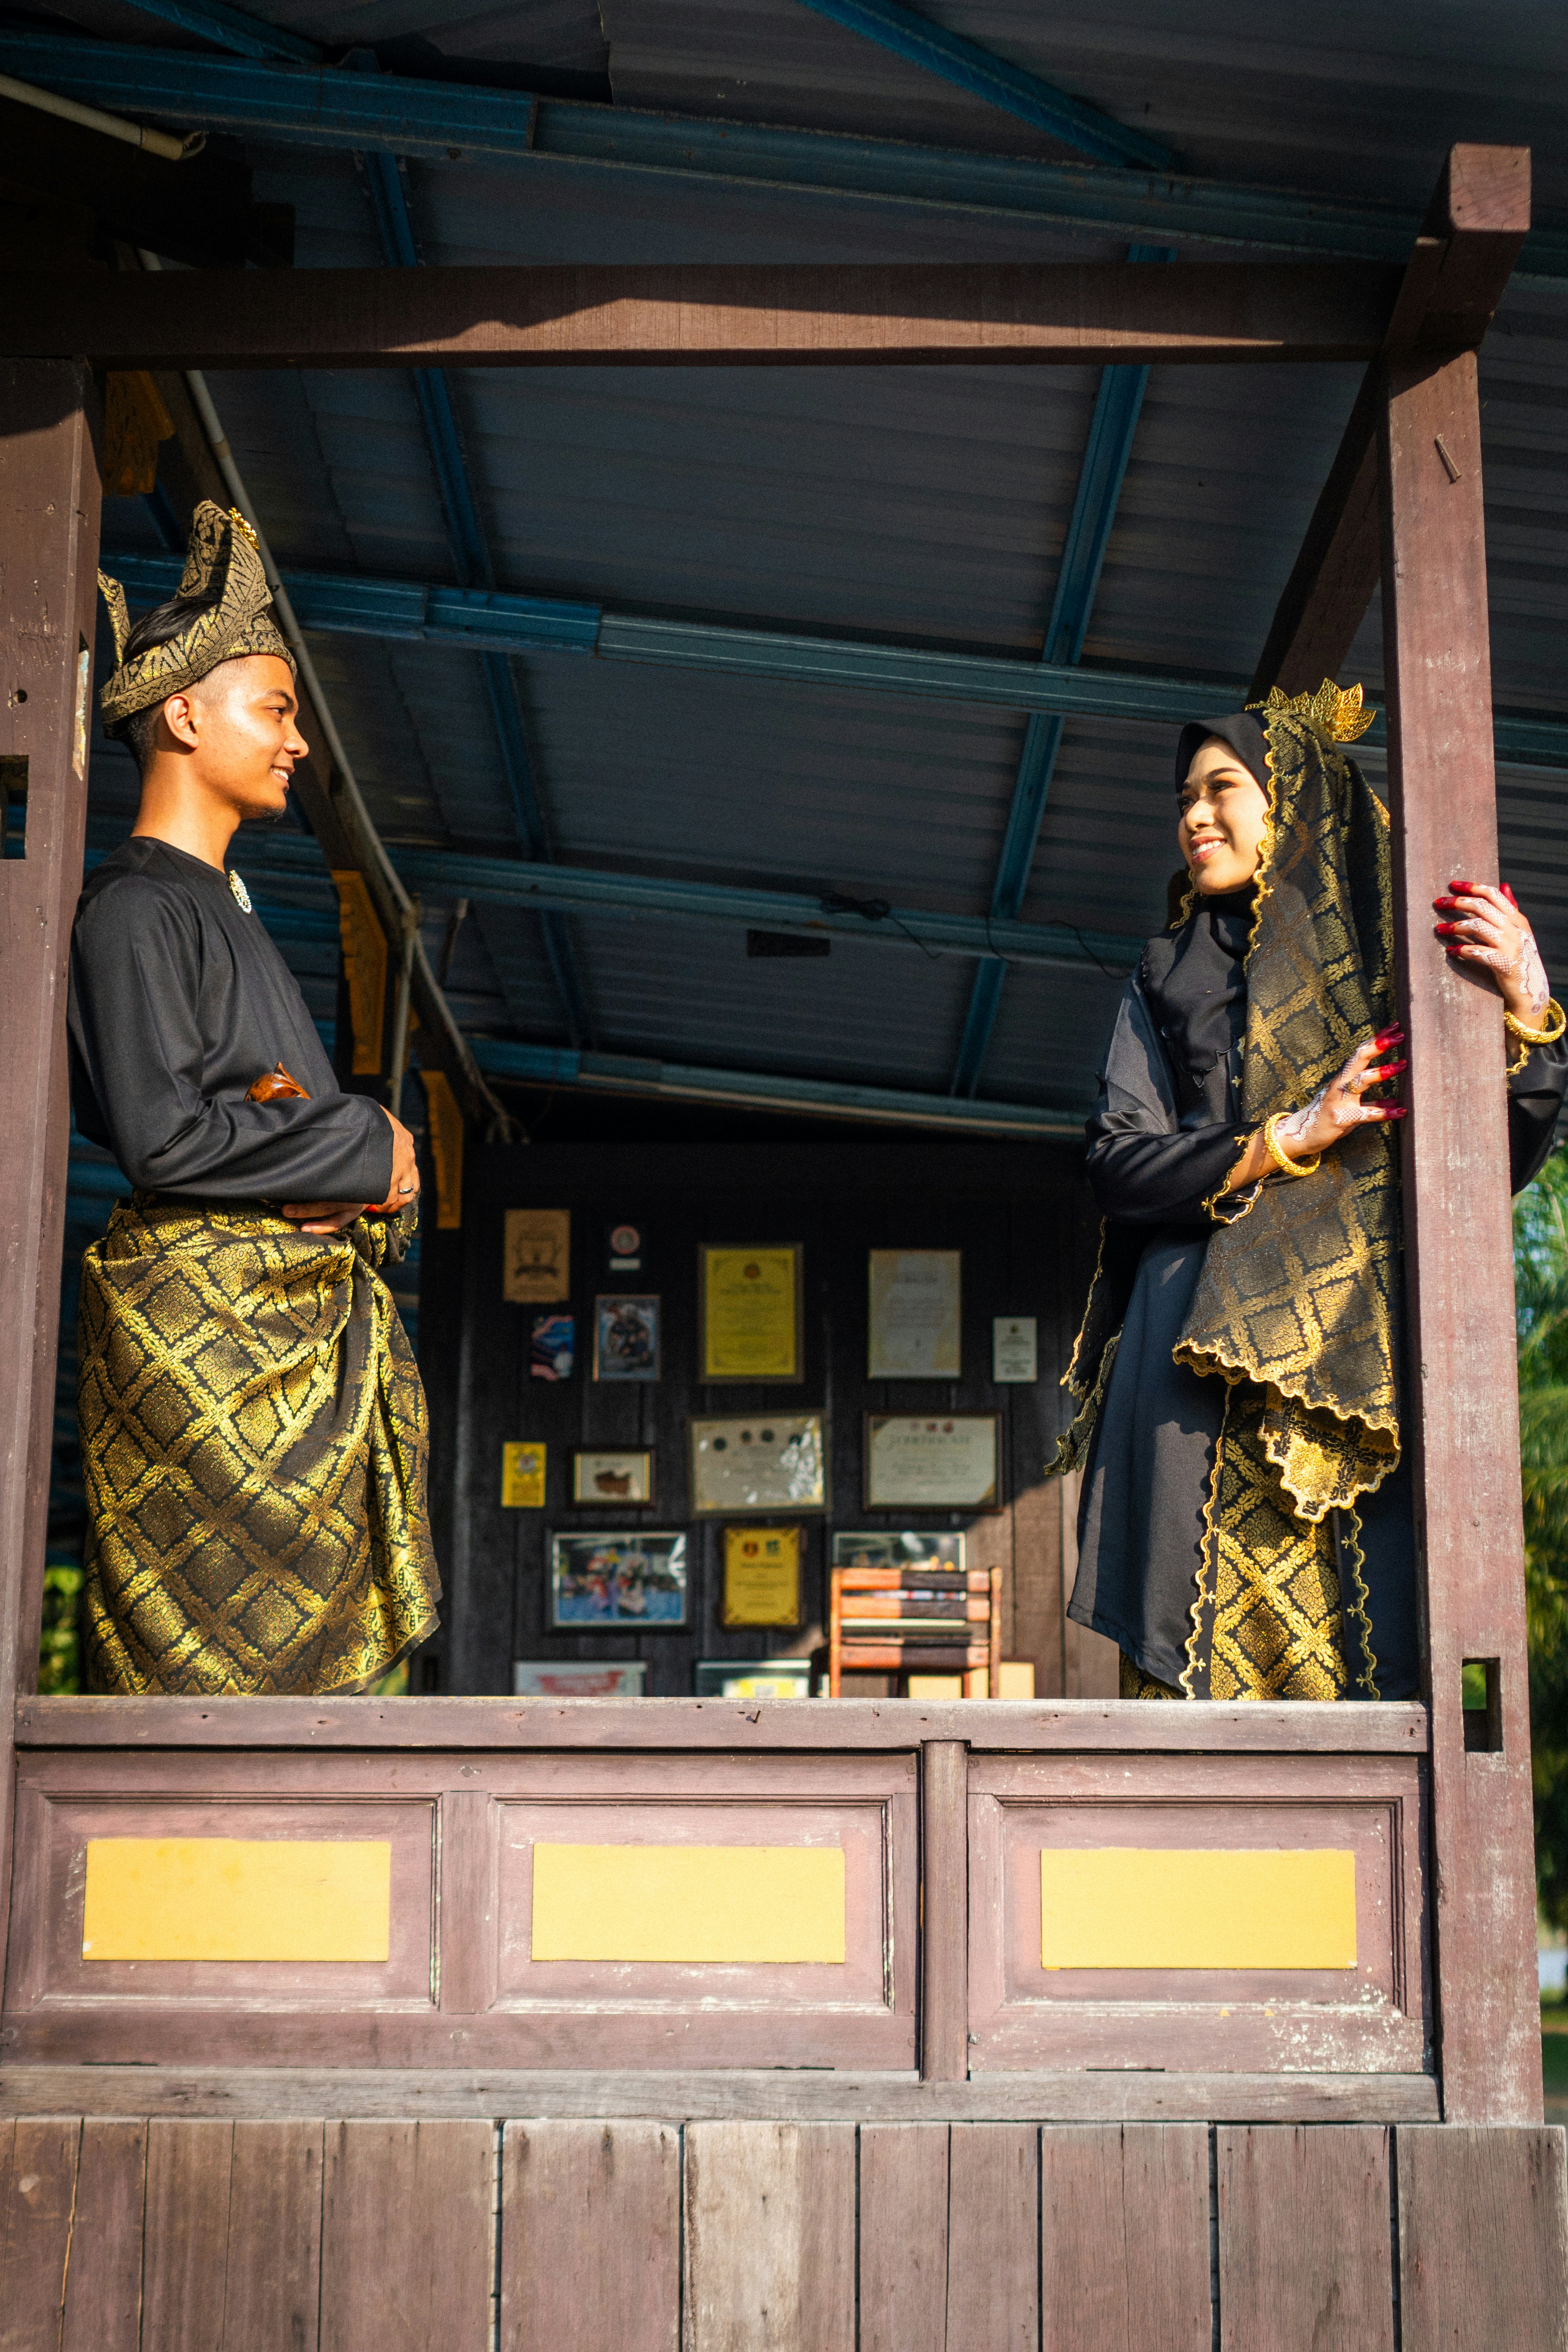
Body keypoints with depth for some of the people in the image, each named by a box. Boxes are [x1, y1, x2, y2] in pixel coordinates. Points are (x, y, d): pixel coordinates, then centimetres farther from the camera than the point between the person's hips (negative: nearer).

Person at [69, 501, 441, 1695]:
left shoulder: (222, 908, 22)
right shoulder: (136, 910, -7)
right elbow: (164, 1135, -18)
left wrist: (372, 1175, -4)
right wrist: (364, 1146, -8)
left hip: (304, 1318, 9)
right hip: (205, 1314, -9)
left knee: (309, 1634, 7)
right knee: (215, 1641, -8)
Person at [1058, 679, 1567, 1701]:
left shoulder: (1397, 954, 13)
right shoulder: (1168, 981, 18)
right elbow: (1122, 1167, 4)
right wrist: (1295, 1136, -8)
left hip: (1372, 1356, 0)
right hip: (1210, 1359, 1)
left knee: (1372, 1647, -9)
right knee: (1221, 1646, -9)